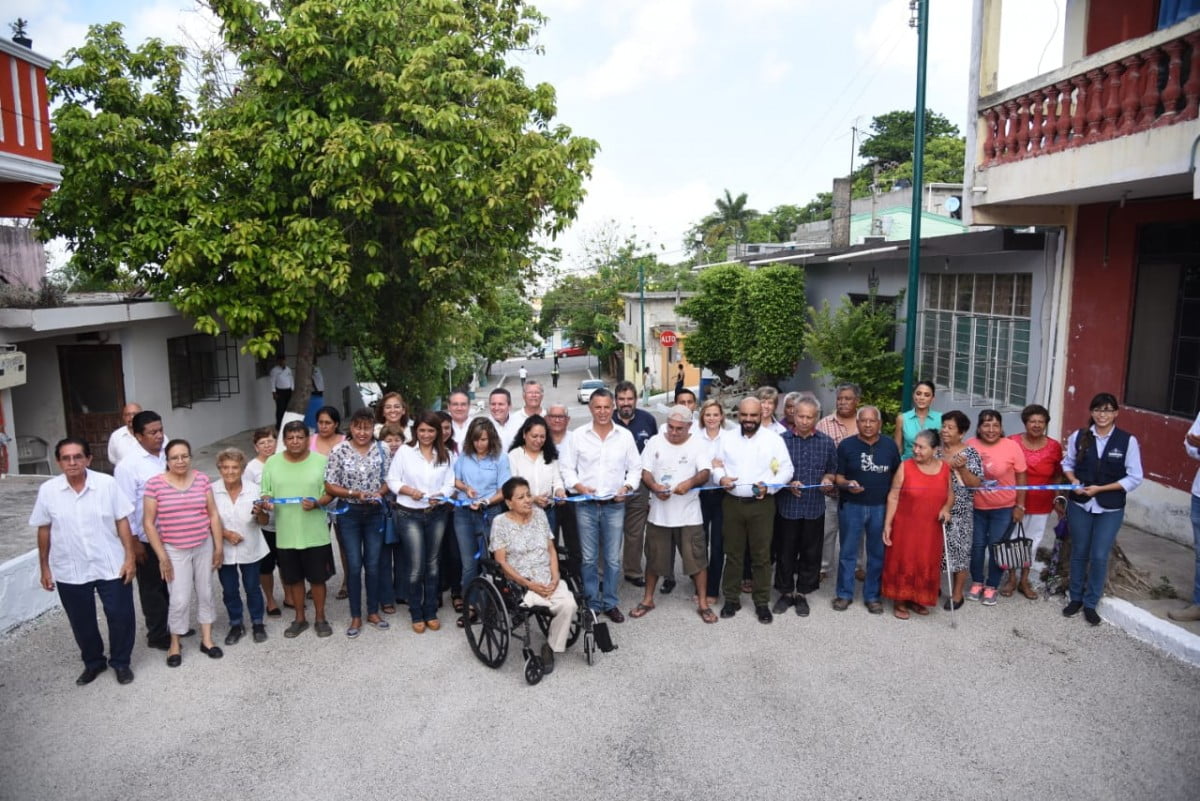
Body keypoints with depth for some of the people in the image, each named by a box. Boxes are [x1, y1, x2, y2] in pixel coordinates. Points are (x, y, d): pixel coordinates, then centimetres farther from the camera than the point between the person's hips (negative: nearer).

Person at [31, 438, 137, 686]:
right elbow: (44, 530, 4)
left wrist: (130, 557, -8)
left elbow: (122, 521, -5)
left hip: (110, 566, -1)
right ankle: (93, 662, 37)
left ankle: (121, 662, 28)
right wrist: (44, 567, 7)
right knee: (81, 621, 16)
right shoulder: (47, 490, -6)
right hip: (70, 571, 2)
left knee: (120, 616, 6)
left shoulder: (107, 484, -10)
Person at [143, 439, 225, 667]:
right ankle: (175, 645, 18)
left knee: (205, 593, 12)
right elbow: (148, 523, -7)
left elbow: (213, 515, 3)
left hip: (204, 547, 3)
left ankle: (206, 639, 26)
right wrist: (162, 556, -9)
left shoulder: (202, 479, -2)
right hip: (175, 550, -3)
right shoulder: (155, 484, -10)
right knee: (180, 599, -3)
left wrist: (219, 546, 2)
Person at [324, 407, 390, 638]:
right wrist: (354, 493, -20)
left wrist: (378, 493, -15)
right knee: (354, 565, 4)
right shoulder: (339, 451, -9)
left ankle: (373, 612, 25)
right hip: (349, 514, -2)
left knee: (373, 564, 10)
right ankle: (356, 617, 17)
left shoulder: (381, 449, -3)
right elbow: (330, 487, -8)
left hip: (375, 513, 2)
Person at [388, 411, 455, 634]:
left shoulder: (446, 455, 5)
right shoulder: (404, 451, -3)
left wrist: (440, 496, -18)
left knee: (432, 564, 12)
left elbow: (449, 484, 2)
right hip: (409, 515, -3)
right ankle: (417, 615, 13)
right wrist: (409, 490, -19)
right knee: (417, 566, -4)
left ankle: (431, 612, 24)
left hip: (437, 515, 3)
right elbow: (392, 480, -2)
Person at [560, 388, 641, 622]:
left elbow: (635, 468, 8)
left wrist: (627, 487, -9)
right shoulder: (578, 435, 1)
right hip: (586, 505, -1)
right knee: (588, 558, 5)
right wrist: (579, 486, -12)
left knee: (613, 558, 6)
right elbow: (567, 468, 3)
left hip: (615, 506, 1)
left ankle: (610, 603, 20)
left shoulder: (625, 435, 4)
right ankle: (592, 603, 18)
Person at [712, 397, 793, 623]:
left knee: (761, 555, 5)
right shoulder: (727, 438, 5)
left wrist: (769, 486, -17)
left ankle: (762, 602, 18)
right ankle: (732, 599, 23)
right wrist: (721, 478, -11)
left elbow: (786, 470, -2)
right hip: (732, 502, 2)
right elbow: (716, 464, 10)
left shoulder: (774, 439, -2)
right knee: (732, 553, 11)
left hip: (762, 504, -2)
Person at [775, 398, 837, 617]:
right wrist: (788, 484, -15)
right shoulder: (781, 439, -3)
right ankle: (786, 592, 23)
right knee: (786, 552, 7)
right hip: (787, 506, -2)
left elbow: (832, 469, 12)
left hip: (814, 507, 2)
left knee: (810, 553, 9)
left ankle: (802, 594, 24)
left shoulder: (827, 442, 5)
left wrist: (827, 479, -8)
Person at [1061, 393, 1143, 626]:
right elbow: (1067, 463, 12)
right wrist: (1074, 481, -8)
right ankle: (1075, 598, 28)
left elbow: (1134, 478, -7)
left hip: (1110, 509, -2)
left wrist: (1101, 489, -14)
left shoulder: (1128, 440, -8)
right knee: (1079, 552, 13)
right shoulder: (1079, 436, -2)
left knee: (1099, 556, 0)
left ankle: (1090, 603, 18)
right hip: (1079, 505, 2)